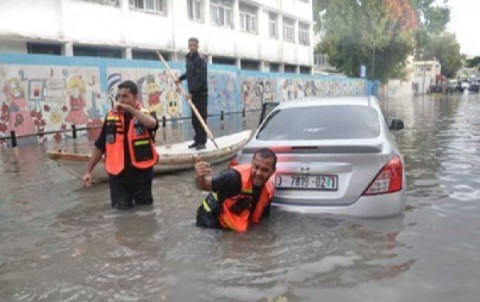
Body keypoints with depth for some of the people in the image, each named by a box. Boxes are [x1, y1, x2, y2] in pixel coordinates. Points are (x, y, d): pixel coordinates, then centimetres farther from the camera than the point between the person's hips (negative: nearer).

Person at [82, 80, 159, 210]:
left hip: (141, 173, -1)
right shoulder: (111, 117, 2)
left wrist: (129, 109, -33)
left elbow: (152, 124, -31)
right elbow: (99, 146, 9)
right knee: (121, 208, 3)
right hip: (118, 175, 1)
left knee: (145, 206, 12)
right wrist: (89, 171, 8)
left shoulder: (144, 114, -4)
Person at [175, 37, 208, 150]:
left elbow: (200, 78, -22)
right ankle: (197, 140, 19)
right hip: (193, 92, 8)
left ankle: (202, 142, -1)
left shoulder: (200, 59, -14)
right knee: (194, 118, 10)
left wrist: (191, 92, -25)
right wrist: (180, 78, 24)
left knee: (201, 117, -6)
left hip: (201, 92, -8)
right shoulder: (188, 57, 13)